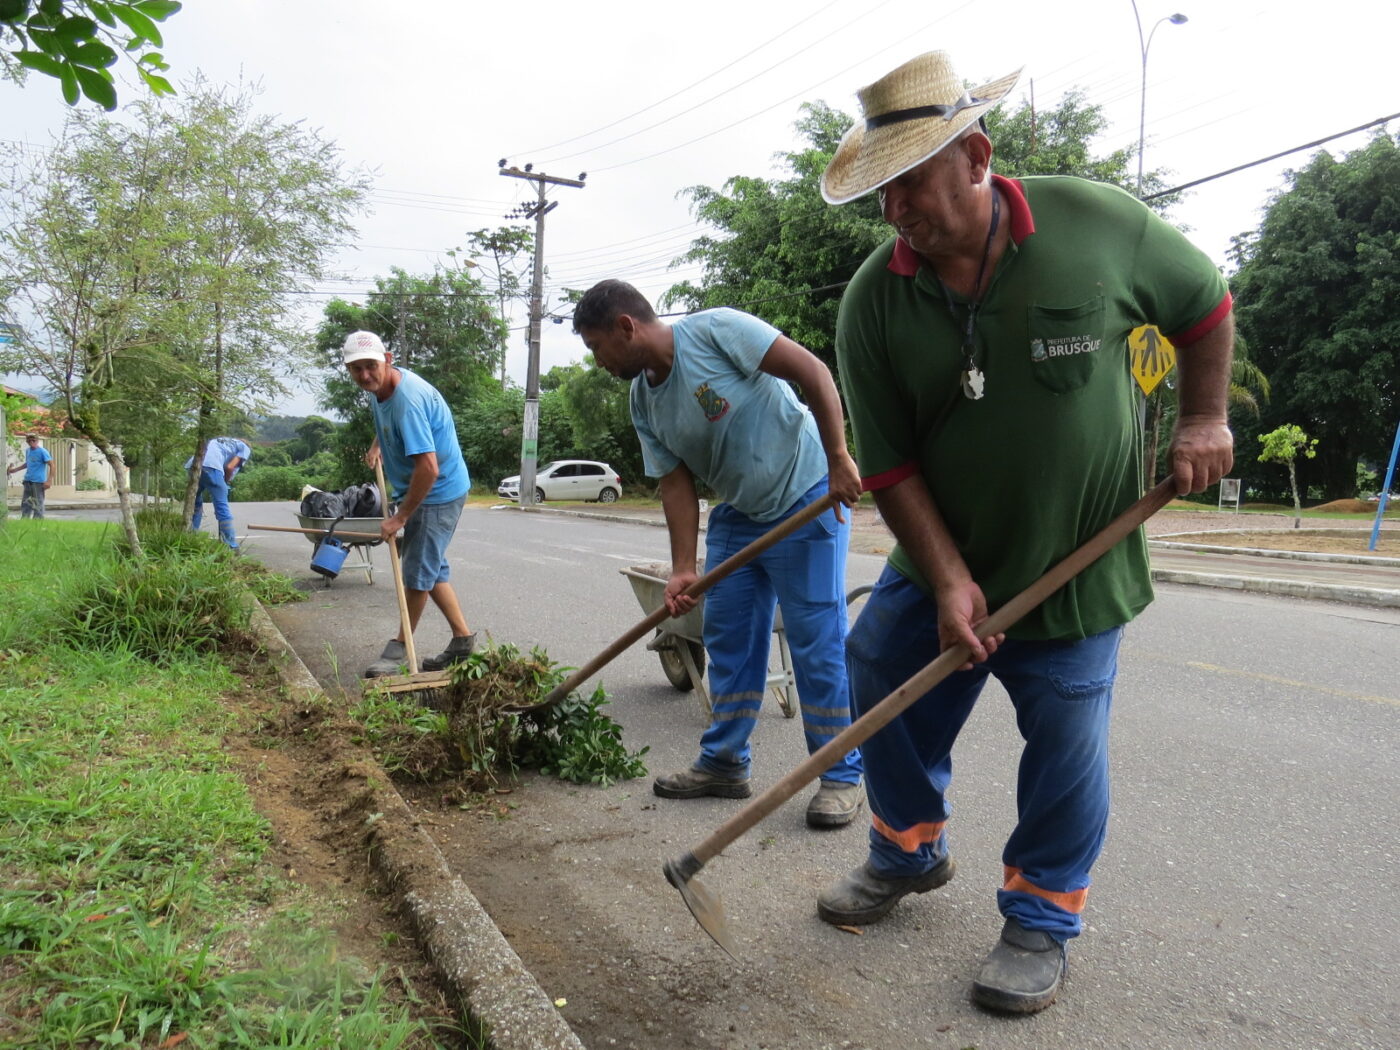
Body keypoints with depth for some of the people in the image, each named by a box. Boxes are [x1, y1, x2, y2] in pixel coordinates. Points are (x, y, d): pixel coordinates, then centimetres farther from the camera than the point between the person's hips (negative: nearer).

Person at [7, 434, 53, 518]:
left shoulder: (42, 452, -10)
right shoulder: (27, 451, 12)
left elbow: (51, 465, -13)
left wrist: (49, 480, -19)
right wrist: (14, 469, 27)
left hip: (38, 481, -7)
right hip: (27, 480, 7)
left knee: (38, 504, -4)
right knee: (25, 503, 10)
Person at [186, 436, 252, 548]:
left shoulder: (220, 440, 39)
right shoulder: (245, 448, 21)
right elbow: (230, 467, 4)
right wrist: (226, 483, 19)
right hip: (211, 467, -6)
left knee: (195, 505, 22)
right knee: (222, 509, -2)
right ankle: (232, 548, -2)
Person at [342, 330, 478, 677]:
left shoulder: (408, 399, -29)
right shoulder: (380, 387, 2)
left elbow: (428, 468, -33)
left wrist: (401, 516, -24)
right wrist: (377, 445, 10)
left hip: (438, 492, -10)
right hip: (417, 490, 10)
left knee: (418, 571, 0)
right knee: (431, 568, 15)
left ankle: (399, 647, 16)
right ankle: (463, 639, 24)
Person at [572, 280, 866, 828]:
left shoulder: (714, 330, -18)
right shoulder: (644, 403, 4)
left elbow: (811, 371, -21)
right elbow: (676, 485, 2)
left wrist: (838, 458, -26)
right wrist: (683, 569, -7)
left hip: (808, 500, -7)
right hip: (737, 516, 8)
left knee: (818, 644, -5)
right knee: (728, 641, 10)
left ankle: (843, 776, 9)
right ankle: (723, 763, 23)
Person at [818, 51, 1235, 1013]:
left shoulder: (1099, 223, -14)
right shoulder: (874, 301, -11)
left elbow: (1204, 303, 5)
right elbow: (889, 464, -11)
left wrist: (1203, 419, 0)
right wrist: (947, 580, -18)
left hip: (1077, 561, -2)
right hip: (942, 556, 3)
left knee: (1065, 745, 5)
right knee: (884, 691, 9)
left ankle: (1041, 920, 28)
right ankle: (912, 852, 36)